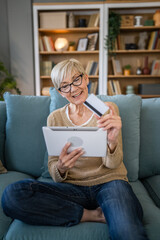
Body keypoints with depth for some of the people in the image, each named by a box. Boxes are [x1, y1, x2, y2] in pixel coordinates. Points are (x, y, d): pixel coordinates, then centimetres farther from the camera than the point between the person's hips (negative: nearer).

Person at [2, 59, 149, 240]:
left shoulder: (108, 109, 0)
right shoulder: (55, 118, 4)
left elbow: (112, 164, -6)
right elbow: (54, 172, 3)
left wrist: (112, 142, -29)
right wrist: (60, 168, -22)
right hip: (73, 187, 5)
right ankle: (94, 215, -12)